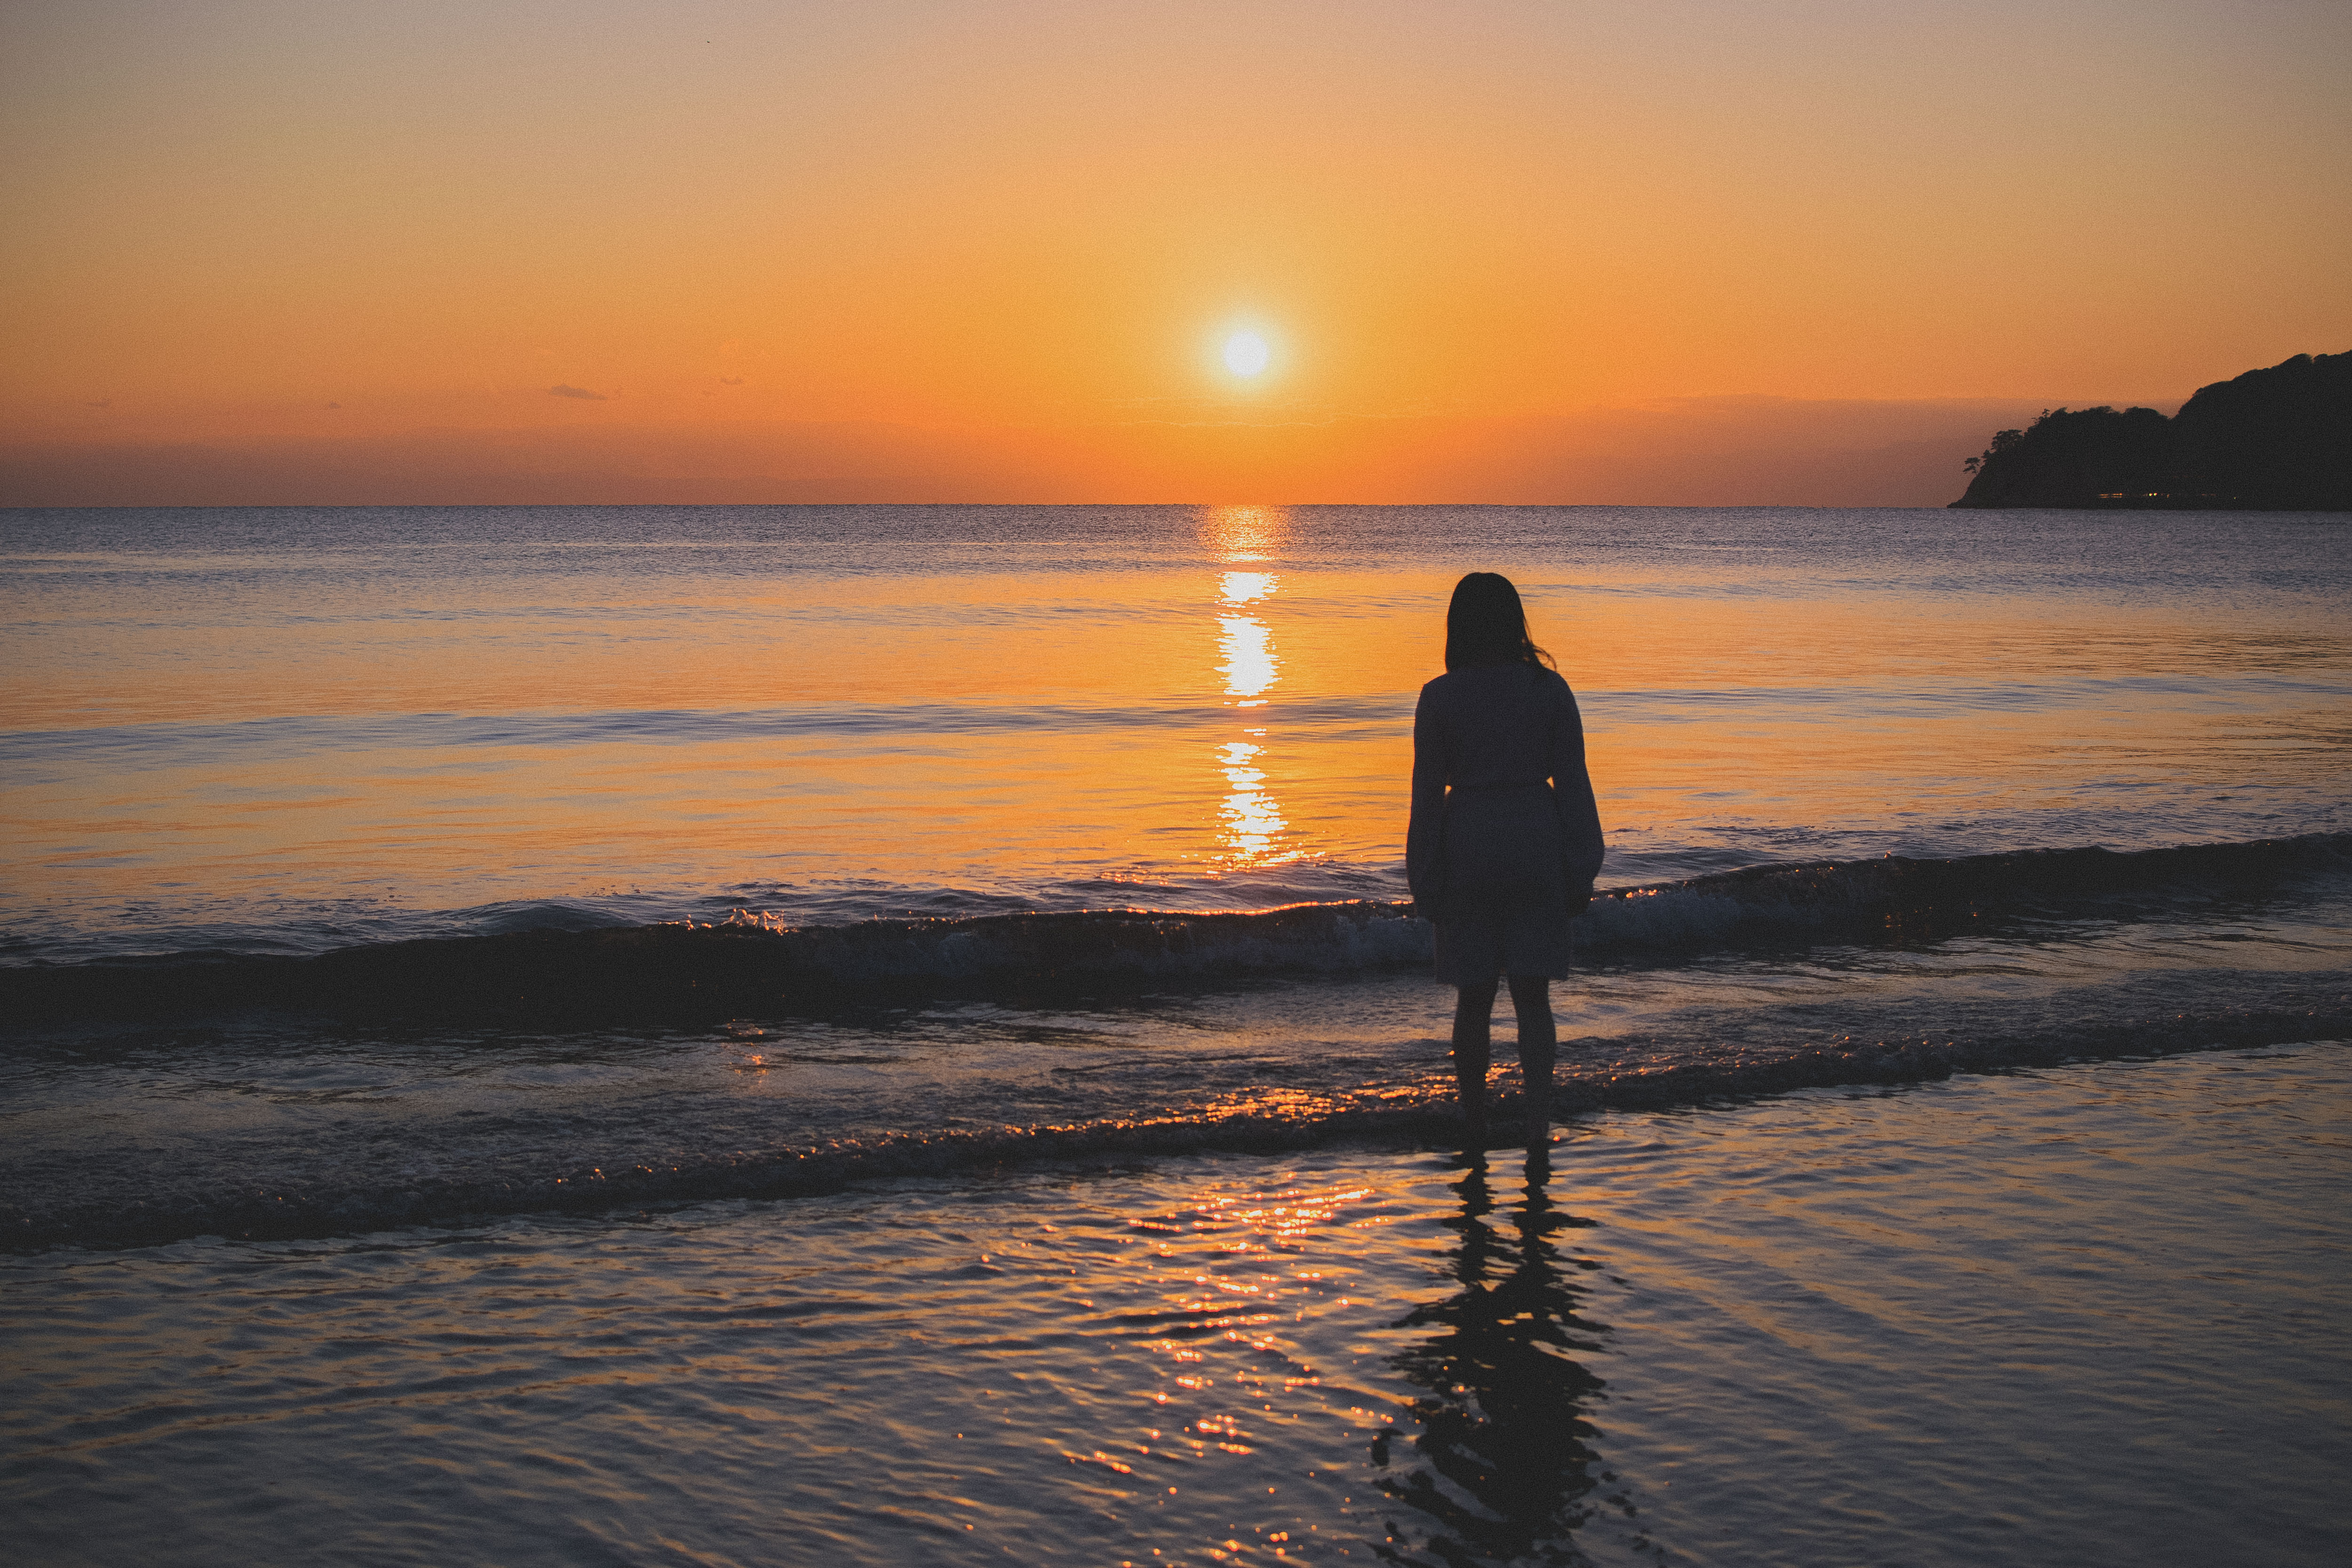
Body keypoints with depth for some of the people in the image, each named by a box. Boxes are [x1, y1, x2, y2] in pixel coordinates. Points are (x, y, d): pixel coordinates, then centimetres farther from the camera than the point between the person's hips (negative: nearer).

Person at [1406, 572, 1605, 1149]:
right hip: (1535, 842, 1)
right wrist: (1580, 873, 6)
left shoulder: (1439, 698, -6)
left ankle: (1475, 1124, 21)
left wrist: (1425, 883, 3)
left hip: (1467, 844, -1)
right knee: (1532, 994, 8)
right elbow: (1572, 783, -1)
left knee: (1474, 996, 11)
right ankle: (1538, 1120, -3)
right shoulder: (1550, 689, -2)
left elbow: (1428, 793, -4)